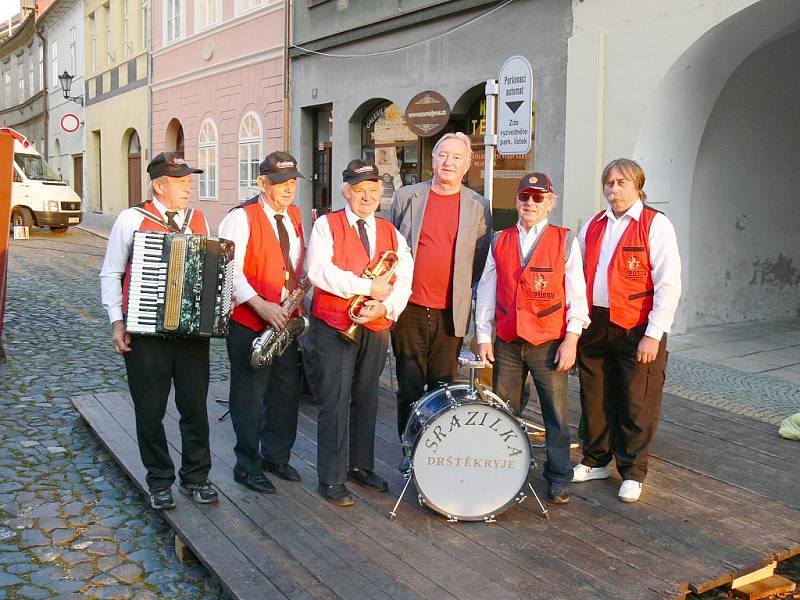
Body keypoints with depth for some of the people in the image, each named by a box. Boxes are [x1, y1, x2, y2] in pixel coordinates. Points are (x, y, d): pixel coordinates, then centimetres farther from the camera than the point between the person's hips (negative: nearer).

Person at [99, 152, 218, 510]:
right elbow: (111, 274, 2)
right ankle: (159, 481, 23)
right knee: (150, 410, 7)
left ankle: (196, 477, 23)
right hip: (146, 331, -3)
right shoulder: (131, 220, -2)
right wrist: (117, 321, -7)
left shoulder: (199, 220, 8)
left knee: (195, 407, 8)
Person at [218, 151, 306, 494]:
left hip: (286, 321, 7)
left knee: (287, 390, 13)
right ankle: (248, 467, 15)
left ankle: (277, 457, 29)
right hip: (249, 322, -7)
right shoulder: (241, 218, -12)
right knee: (250, 395, 2)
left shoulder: (295, 216, 11)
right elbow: (230, 270, -19)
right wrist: (261, 305, -27)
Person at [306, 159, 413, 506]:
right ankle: (332, 480, 6)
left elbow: (403, 281, 1)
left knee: (366, 400, 15)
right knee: (335, 403, -3)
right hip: (333, 327, -4)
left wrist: (385, 307, -18)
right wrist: (369, 287, -19)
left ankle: (361, 465, 30)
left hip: (376, 329, 5)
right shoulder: (327, 225, -3)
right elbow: (318, 272, -19)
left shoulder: (391, 233, 10)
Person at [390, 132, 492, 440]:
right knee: (409, 387, 6)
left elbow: (482, 260, 8)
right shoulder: (406, 197, 5)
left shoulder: (479, 206, 5)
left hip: (451, 312, 0)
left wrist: (468, 296, -2)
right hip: (409, 309, 0)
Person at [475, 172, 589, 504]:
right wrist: (483, 335, 6)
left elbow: (576, 293, -1)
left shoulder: (565, 241, 1)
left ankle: (558, 478, 16)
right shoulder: (500, 241, 10)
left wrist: (571, 338, -7)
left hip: (550, 342, -3)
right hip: (507, 342, 3)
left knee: (556, 412, 2)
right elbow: (486, 290, 11)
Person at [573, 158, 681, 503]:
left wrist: (654, 334, -15)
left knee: (636, 403, 3)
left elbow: (668, 285, -10)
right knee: (595, 398, 14)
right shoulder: (593, 226, 13)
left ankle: (632, 473, 18)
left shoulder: (656, 225, -5)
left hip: (636, 329, -5)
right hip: (593, 325, 5)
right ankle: (596, 461, 31)